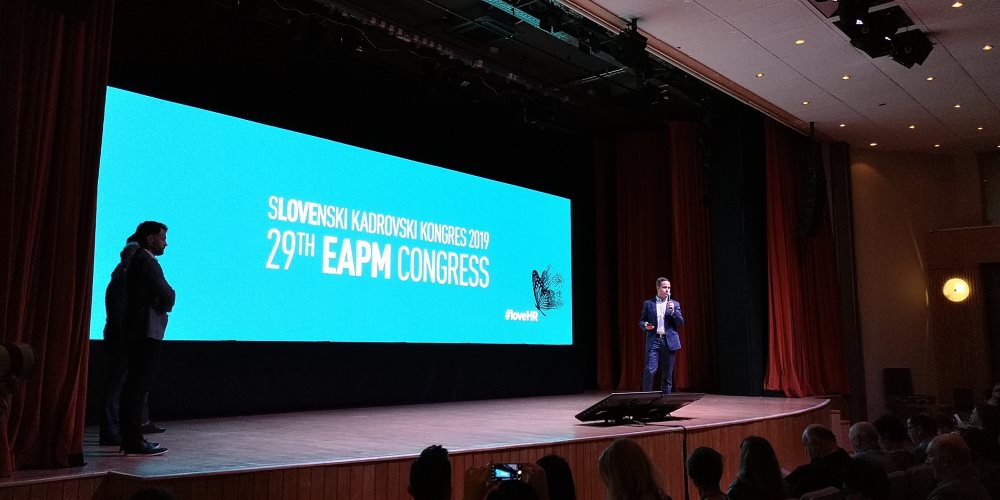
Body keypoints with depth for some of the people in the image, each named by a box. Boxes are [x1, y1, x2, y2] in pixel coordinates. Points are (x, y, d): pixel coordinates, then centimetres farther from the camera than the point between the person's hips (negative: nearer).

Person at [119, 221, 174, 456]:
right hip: (147, 331, -10)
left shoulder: (139, 260, 20)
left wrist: (163, 304, 3)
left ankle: (130, 439, 18)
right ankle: (134, 442, -7)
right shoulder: (146, 261, -11)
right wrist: (166, 304, 3)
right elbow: (167, 295, -15)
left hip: (139, 333, 10)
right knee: (140, 386, -9)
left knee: (135, 385, 12)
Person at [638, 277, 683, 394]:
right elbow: (641, 321, 11)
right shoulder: (648, 303, 8)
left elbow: (681, 323, 5)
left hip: (669, 341, 2)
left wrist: (673, 311, -10)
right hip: (653, 341, -1)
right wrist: (645, 325, -12)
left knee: (667, 374, 4)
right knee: (649, 371, -11)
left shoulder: (675, 304, 11)